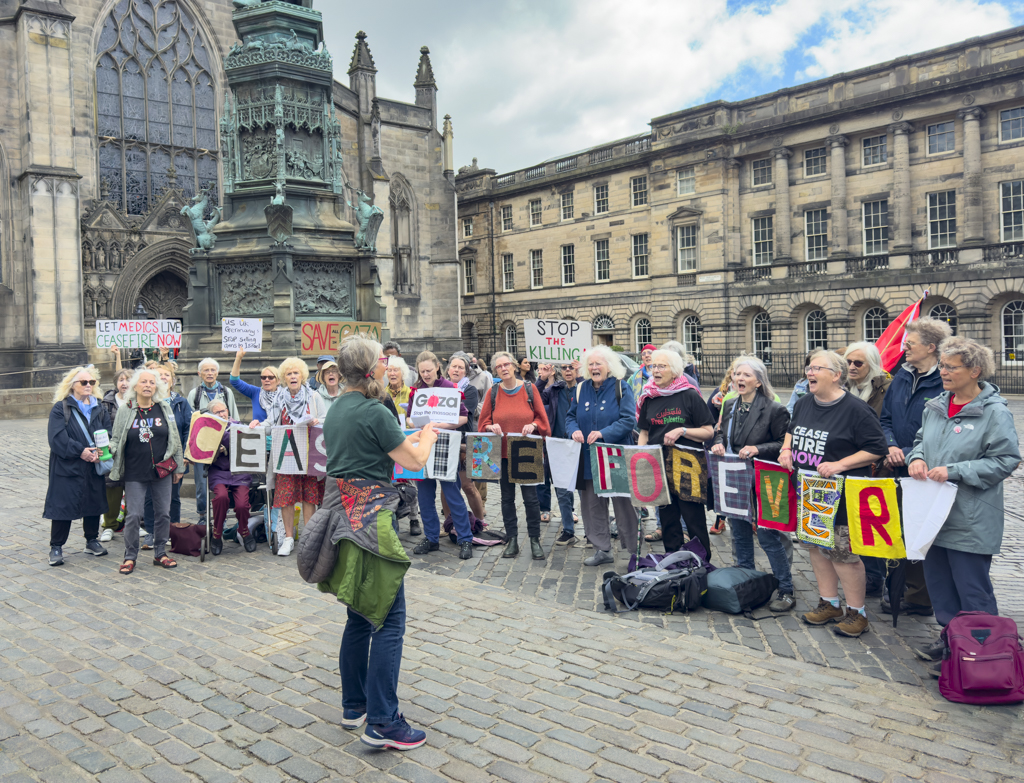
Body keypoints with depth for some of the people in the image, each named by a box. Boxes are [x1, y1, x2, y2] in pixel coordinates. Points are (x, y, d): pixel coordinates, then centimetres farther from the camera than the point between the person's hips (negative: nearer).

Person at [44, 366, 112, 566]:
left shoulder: (100, 408, 11)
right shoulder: (60, 408, -4)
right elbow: (56, 438, -14)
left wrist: (100, 451, -16)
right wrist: (80, 451, -20)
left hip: (94, 467, 5)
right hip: (67, 467, -4)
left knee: (94, 503, 12)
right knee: (63, 505, -2)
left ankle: (92, 541, 27)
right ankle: (56, 547, 9)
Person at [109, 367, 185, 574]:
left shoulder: (164, 408, 3)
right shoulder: (125, 411, 0)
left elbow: (175, 438, 8)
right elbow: (116, 440, 8)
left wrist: (178, 466, 8)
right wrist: (108, 448, -15)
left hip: (162, 471, 2)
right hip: (135, 473, -2)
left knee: (163, 513, 7)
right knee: (133, 515, -1)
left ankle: (160, 553, 21)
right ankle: (130, 556, 14)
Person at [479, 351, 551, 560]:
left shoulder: (529, 389, -1)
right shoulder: (493, 392, 3)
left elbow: (541, 417, 2)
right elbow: (484, 421, 6)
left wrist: (533, 425, -18)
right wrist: (491, 427, -15)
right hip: (502, 452, 2)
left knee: (530, 497, 0)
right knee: (507, 497, 9)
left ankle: (535, 540, 12)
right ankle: (512, 540, 19)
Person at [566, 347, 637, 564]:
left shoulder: (621, 388, -5)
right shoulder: (581, 389, 9)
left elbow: (628, 420, -12)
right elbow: (570, 416, 13)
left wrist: (603, 433, -24)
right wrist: (574, 430, -10)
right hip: (588, 459, 5)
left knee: (624, 504, 0)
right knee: (593, 505, 8)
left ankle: (634, 551, 12)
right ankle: (601, 550, 19)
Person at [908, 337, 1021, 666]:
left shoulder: (995, 412, -13)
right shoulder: (935, 406, 7)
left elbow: (1005, 460, -14)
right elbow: (921, 439, 21)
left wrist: (954, 471, -20)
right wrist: (917, 457, -1)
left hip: (970, 520, -7)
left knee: (972, 591, 2)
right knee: (938, 581, 16)